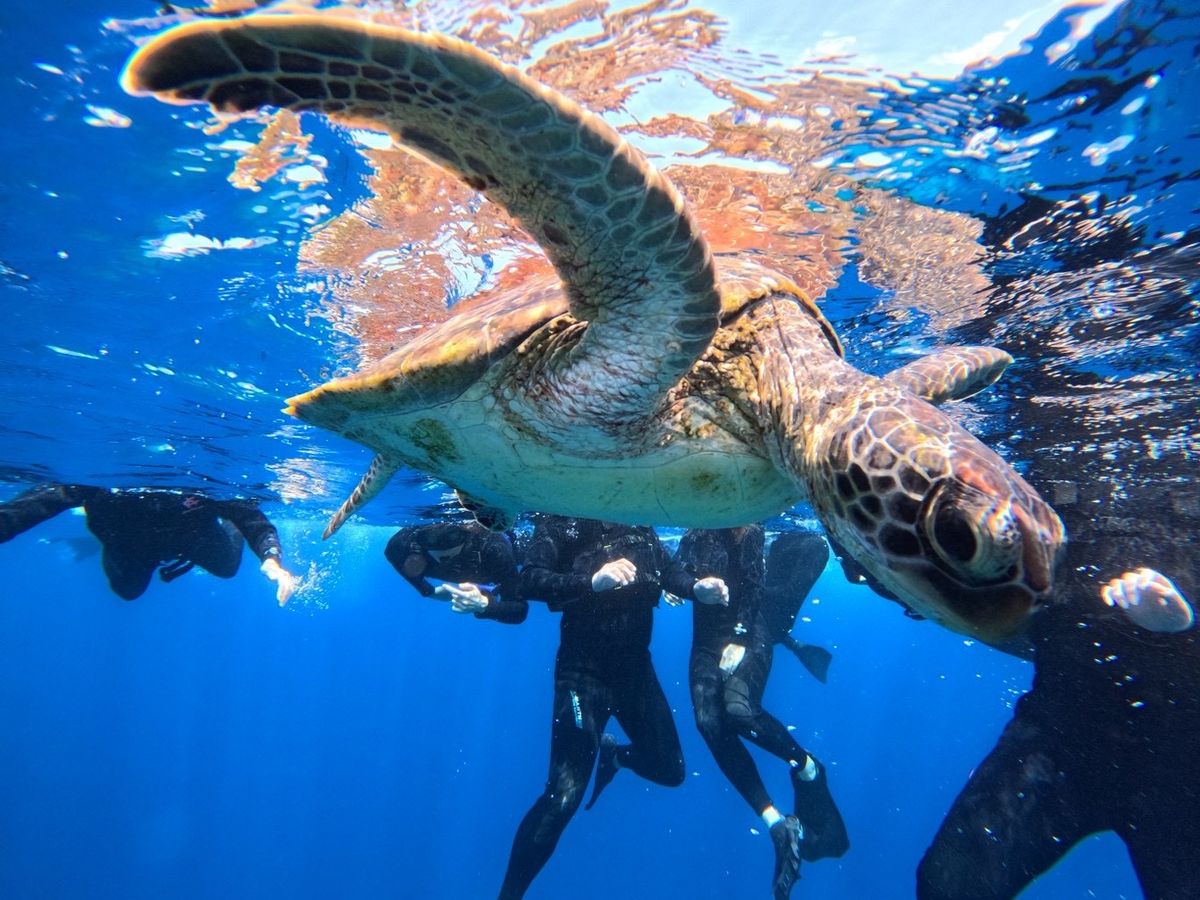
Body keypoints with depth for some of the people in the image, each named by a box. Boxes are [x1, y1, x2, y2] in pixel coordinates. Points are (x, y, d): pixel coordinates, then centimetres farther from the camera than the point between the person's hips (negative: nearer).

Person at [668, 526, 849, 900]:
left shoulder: (754, 534, 1)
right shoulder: (694, 538, 10)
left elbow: (755, 588, -8)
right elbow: (673, 578, -6)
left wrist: (739, 640, -19)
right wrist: (697, 586, -30)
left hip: (749, 634, -4)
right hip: (707, 641, 4)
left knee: (739, 710, -29)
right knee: (709, 722, -19)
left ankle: (806, 767, 0)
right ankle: (778, 824, -11)